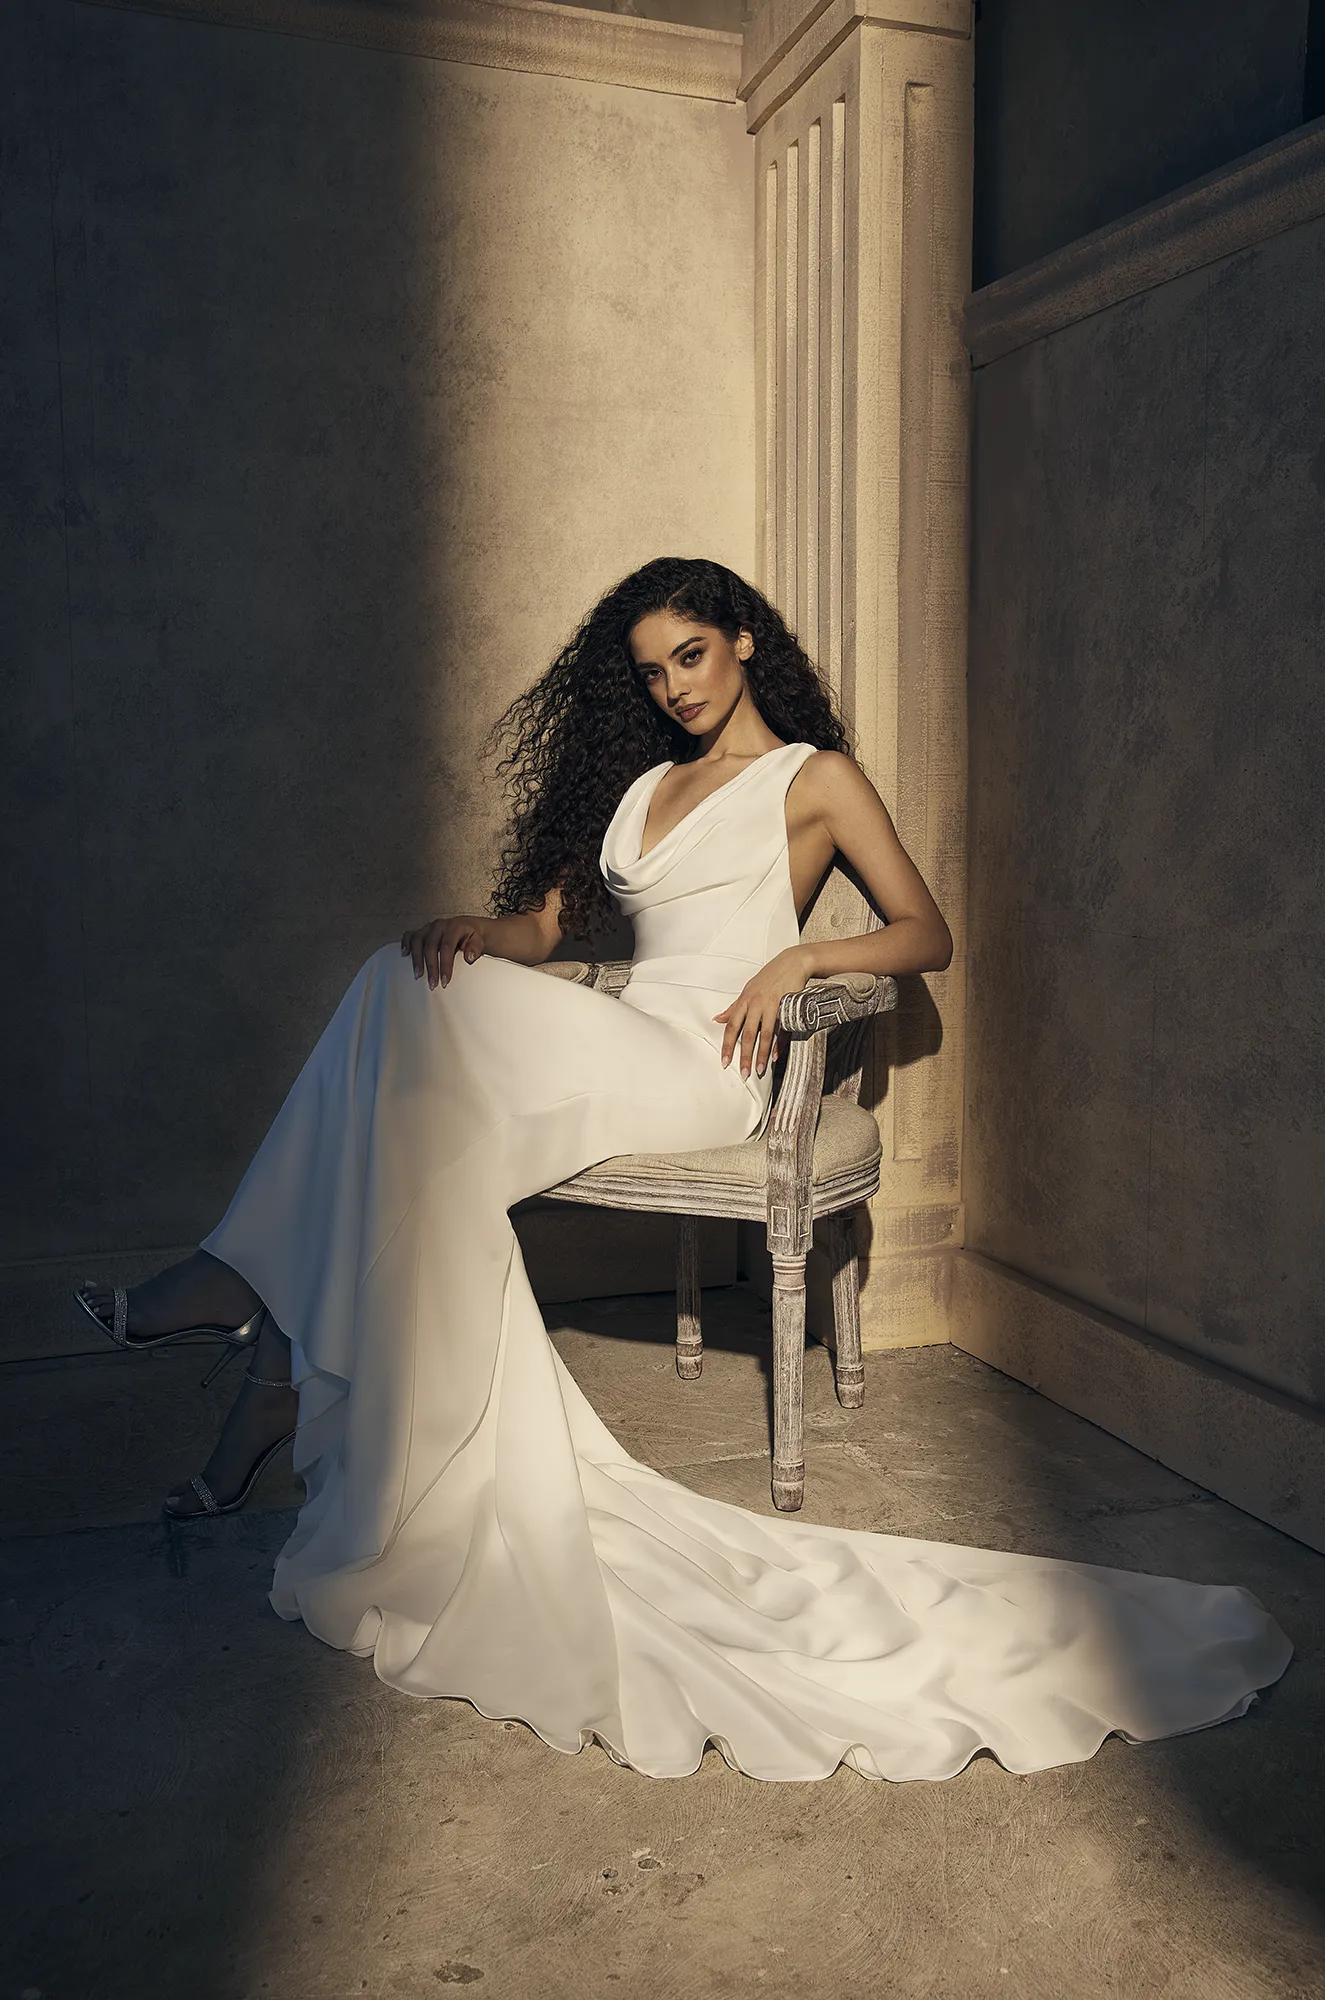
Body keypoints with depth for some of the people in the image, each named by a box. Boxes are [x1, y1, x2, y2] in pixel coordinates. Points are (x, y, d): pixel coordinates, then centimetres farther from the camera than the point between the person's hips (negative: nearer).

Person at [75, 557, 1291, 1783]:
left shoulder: (815, 775, 12)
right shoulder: (643, 784, 28)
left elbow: (928, 934, 7)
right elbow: (549, 923, 19)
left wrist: (797, 956, -11)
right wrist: (475, 928, -4)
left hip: (702, 1076, -6)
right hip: (614, 1061, 6)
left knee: (419, 1005, -25)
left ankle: (246, 1281, -16)